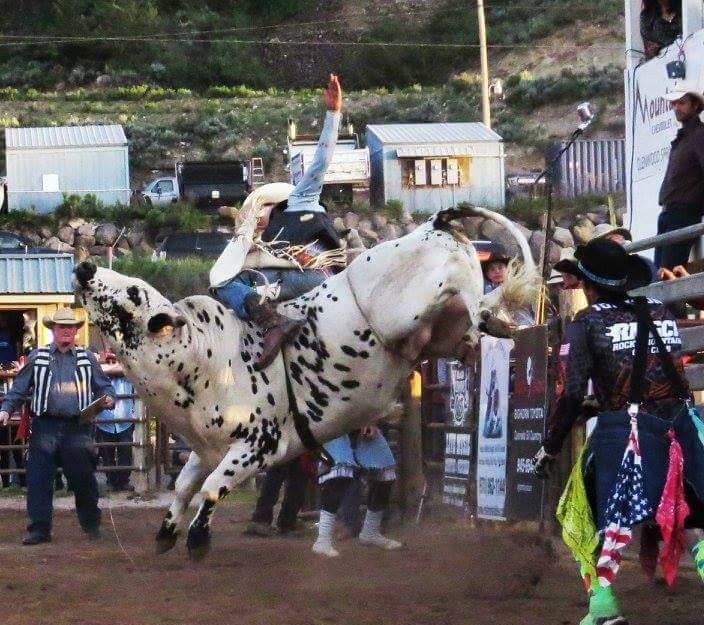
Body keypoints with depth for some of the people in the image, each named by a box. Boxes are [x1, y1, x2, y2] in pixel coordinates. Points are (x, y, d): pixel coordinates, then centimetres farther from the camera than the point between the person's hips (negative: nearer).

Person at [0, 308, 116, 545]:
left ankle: (92, 525, 21)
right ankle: (39, 528, 3)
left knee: (83, 479, 5)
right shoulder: (37, 358, 9)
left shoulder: (87, 358, 11)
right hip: (45, 426, 0)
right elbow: (20, 388, 8)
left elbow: (104, 386, 14)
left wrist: (108, 399, -7)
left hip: (77, 427, 0)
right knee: (39, 480, -3)